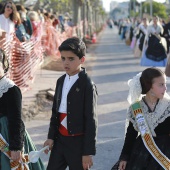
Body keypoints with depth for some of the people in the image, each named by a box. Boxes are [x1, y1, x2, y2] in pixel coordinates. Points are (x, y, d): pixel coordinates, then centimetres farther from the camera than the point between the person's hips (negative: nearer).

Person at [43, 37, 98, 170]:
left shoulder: (87, 85, -14)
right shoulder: (61, 81, 7)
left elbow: (91, 120, -14)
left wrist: (88, 152, -15)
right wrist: (51, 137, 10)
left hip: (78, 142, -7)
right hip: (60, 139, 7)